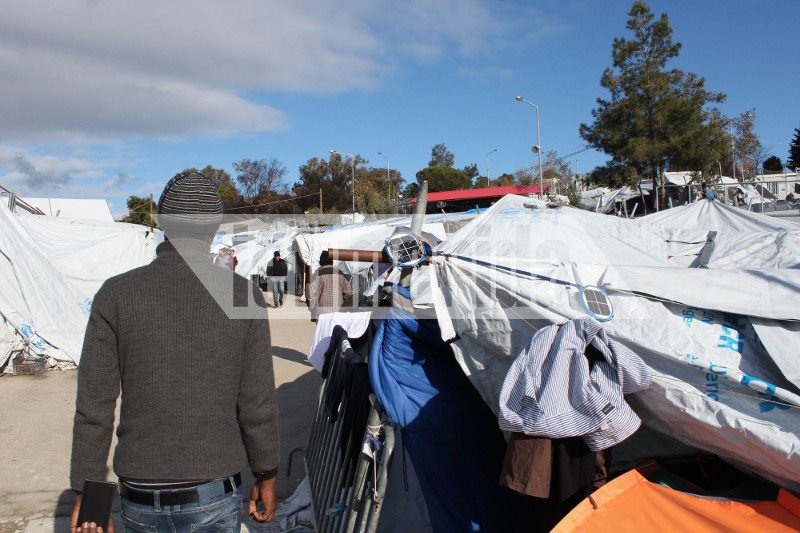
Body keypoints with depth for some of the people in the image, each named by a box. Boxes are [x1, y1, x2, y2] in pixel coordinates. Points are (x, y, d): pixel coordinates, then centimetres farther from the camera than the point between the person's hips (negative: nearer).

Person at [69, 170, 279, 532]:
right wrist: (266, 476, 8)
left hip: (140, 498, 2)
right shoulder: (243, 295, -9)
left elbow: (93, 407, -5)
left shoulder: (116, 294, -6)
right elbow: (258, 405, -6)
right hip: (213, 495, -1)